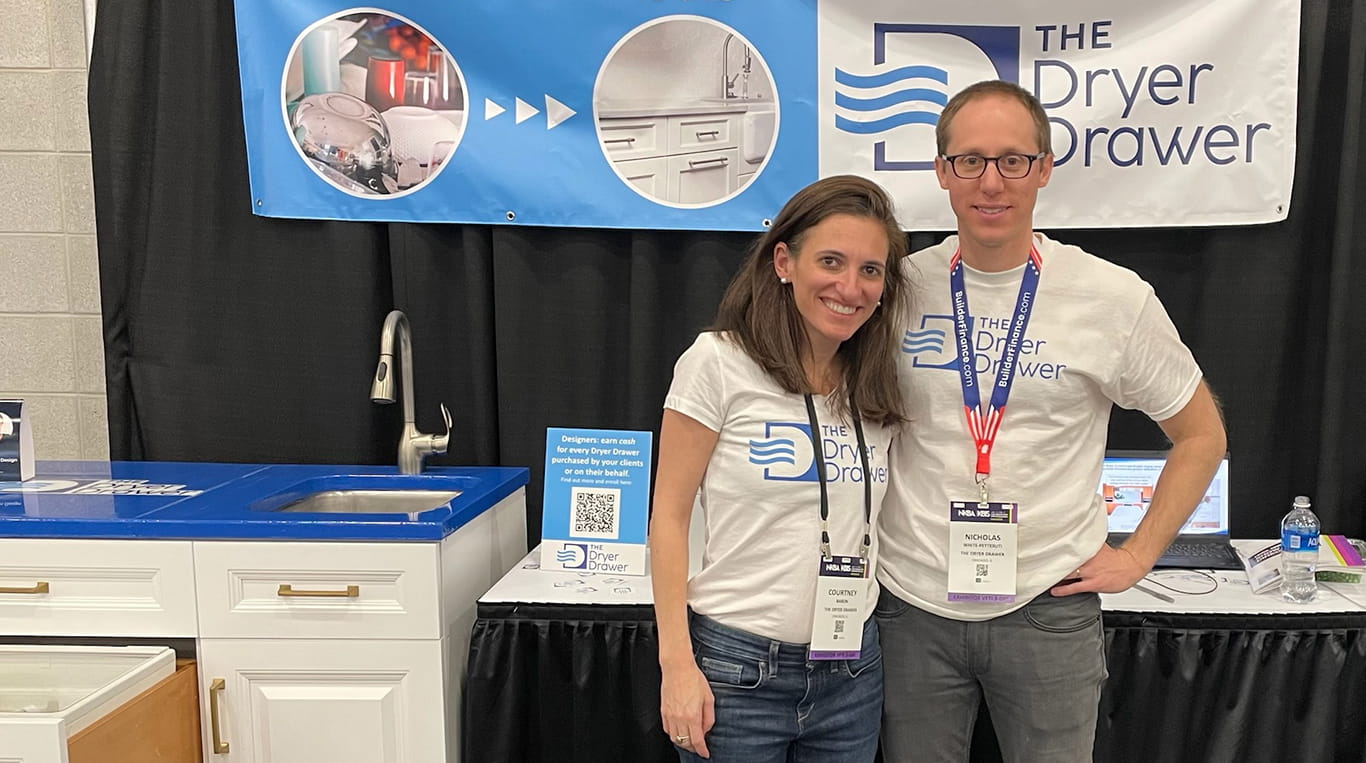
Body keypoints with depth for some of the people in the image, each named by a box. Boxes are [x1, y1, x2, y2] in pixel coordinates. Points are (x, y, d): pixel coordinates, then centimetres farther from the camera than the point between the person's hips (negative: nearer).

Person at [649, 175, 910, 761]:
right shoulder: (719, 362, -9)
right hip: (737, 668, -4)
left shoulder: (877, 387, 5)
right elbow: (669, 518, -8)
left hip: (852, 670, 5)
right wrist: (676, 662, -13)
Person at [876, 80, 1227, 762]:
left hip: (1048, 607, -1)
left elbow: (1201, 435, 7)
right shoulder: (898, 288, -2)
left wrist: (1136, 556, 1)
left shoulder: (1114, 297, -5)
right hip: (913, 605, 1)